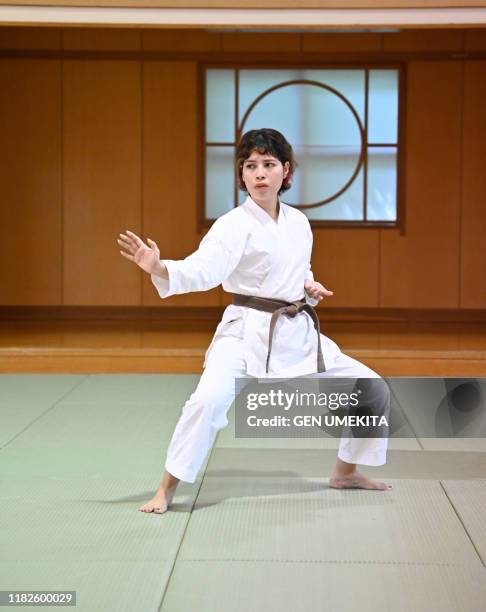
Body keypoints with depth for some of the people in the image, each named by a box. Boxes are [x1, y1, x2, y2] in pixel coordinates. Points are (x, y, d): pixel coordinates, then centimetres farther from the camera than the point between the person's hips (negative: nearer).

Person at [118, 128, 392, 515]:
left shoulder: (299, 223, 7)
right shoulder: (234, 225, -12)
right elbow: (202, 270, -28)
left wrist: (309, 286, 2)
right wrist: (159, 268, -46)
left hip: (298, 335, 6)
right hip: (247, 334, -6)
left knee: (372, 391, 10)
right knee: (210, 399, -31)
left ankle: (346, 472, 31)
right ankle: (167, 489, -14)